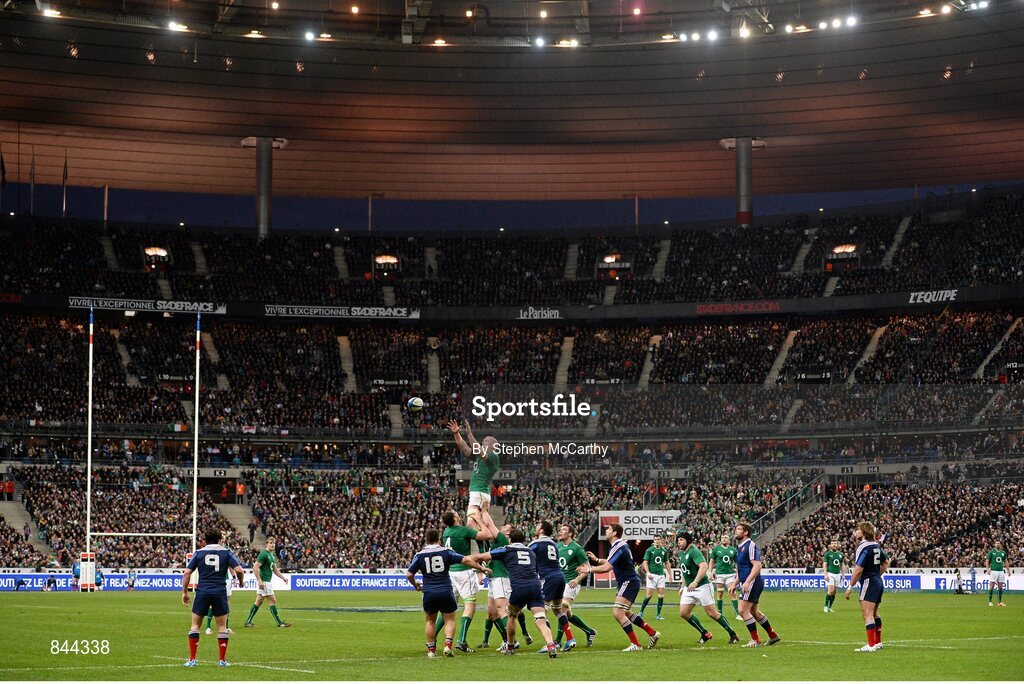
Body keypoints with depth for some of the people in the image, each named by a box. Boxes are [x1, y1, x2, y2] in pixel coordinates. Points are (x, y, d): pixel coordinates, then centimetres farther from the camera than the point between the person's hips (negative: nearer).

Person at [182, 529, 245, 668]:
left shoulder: (199, 553, 6)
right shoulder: (226, 552, 4)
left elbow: (187, 572, 0)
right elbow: (239, 570, -5)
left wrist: (184, 592, 7)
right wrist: (241, 581, 15)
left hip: (202, 592, 1)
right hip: (220, 593, 0)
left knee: (195, 625, 10)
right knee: (222, 626, 9)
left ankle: (192, 659, 5)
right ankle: (222, 660, 9)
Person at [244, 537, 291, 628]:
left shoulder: (272, 555, 14)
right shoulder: (264, 554, -15)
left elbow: (275, 569, 23)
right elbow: (255, 567, -21)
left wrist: (283, 578, 16)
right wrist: (260, 581, -24)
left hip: (268, 581, 10)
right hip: (264, 582, -10)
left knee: (259, 602, 12)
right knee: (273, 601, -5)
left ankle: (248, 622, 16)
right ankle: (279, 623, 1)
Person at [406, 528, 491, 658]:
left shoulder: (420, 555, 0)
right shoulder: (446, 552, -1)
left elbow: (409, 574, 1)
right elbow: (466, 560, -5)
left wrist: (415, 585, 20)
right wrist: (481, 568, 7)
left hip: (429, 593, 1)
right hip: (446, 592, -1)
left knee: (430, 620, 18)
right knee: (450, 620, 11)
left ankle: (431, 650, 15)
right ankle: (448, 645, -8)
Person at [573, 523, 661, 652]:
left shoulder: (619, 547, -20)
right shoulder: (619, 545, 12)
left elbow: (607, 567, -27)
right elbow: (611, 563, 26)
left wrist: (588, 570, -17)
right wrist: (596, 560, 14)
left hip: (629, 582, -11)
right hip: (626, 583, 11)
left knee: (618, 613, -15)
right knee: (625, 613, 20)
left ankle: (635, 644, -12)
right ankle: (652, 633, 25)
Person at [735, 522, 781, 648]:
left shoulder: (750, 545, -13)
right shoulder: (740, 547, 16)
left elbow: (757, 566, -21)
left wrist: (747, 582, -27)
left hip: (753, 581, -10)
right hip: (746, 583, 10)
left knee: (743, 611, -13)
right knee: (754, 612, 18)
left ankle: (755, 640, -6)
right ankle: (773, 636, 29)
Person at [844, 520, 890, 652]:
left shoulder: (863, 547, -17)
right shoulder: (876, 545, 10)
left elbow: (858, 569, -23)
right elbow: (885, 563, 22)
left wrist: (850, 587, -17)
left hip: (868, 582, -9)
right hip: (878, 582, 9)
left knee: (867, 614, -10)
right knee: (874, 613, 19)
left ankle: (871, 645, -14)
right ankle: (878, 642, 27)